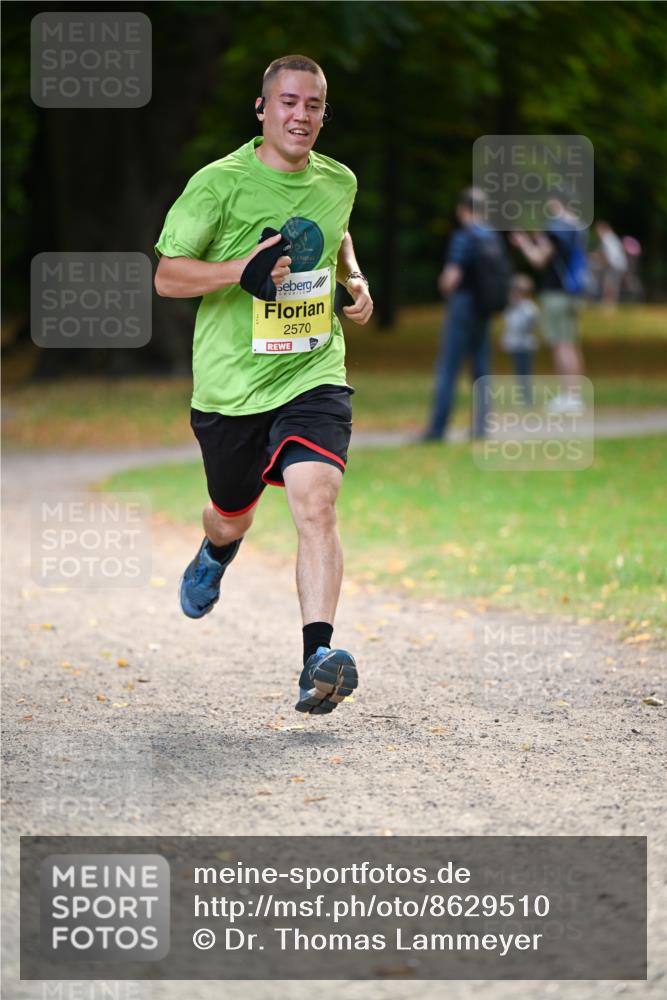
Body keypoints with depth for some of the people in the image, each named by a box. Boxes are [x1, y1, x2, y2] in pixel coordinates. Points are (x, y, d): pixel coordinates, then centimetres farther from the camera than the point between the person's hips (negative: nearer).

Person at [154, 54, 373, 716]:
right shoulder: (219, 182, -10)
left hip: (312, 379, 1)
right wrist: (242, 270, -23)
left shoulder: (338, 182, 5)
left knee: (315, 504, -22)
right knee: (232, 518, 17)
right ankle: (212, 557, 57)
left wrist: (355, 280, 8)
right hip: (229, 384, -1)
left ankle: (317, 659, -30)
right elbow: (166, 276, -7)